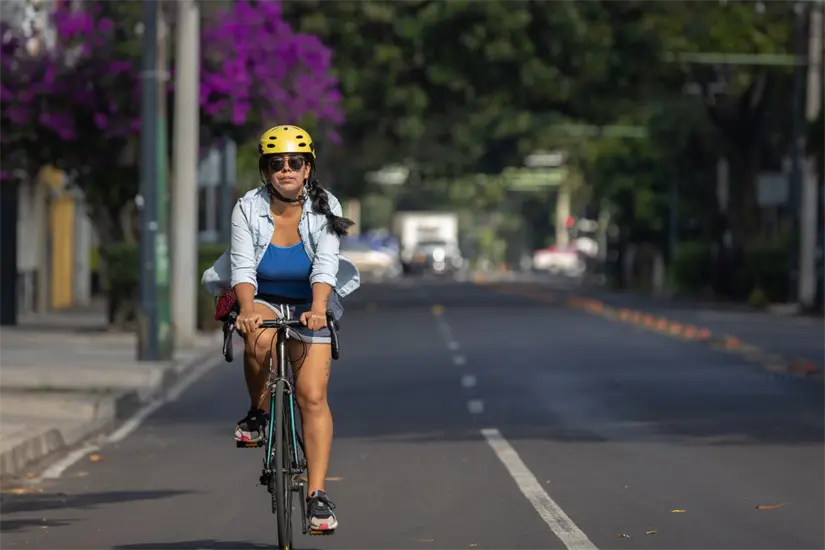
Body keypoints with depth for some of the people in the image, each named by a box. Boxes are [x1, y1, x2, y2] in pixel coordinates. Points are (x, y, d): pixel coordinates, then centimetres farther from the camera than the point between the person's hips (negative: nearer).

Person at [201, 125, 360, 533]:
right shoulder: (248, 209, -12)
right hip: (262, 301, -1)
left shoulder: (324, 208, -11)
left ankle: (317, 494, -13)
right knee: (259, 339, -37)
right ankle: (258, 414, -11)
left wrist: (317, 309, -40)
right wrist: (247, 309, -39)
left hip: (308, 307, 1)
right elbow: (243, 267, -20)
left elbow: (325, 265, -22)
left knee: (313, 396, -13)